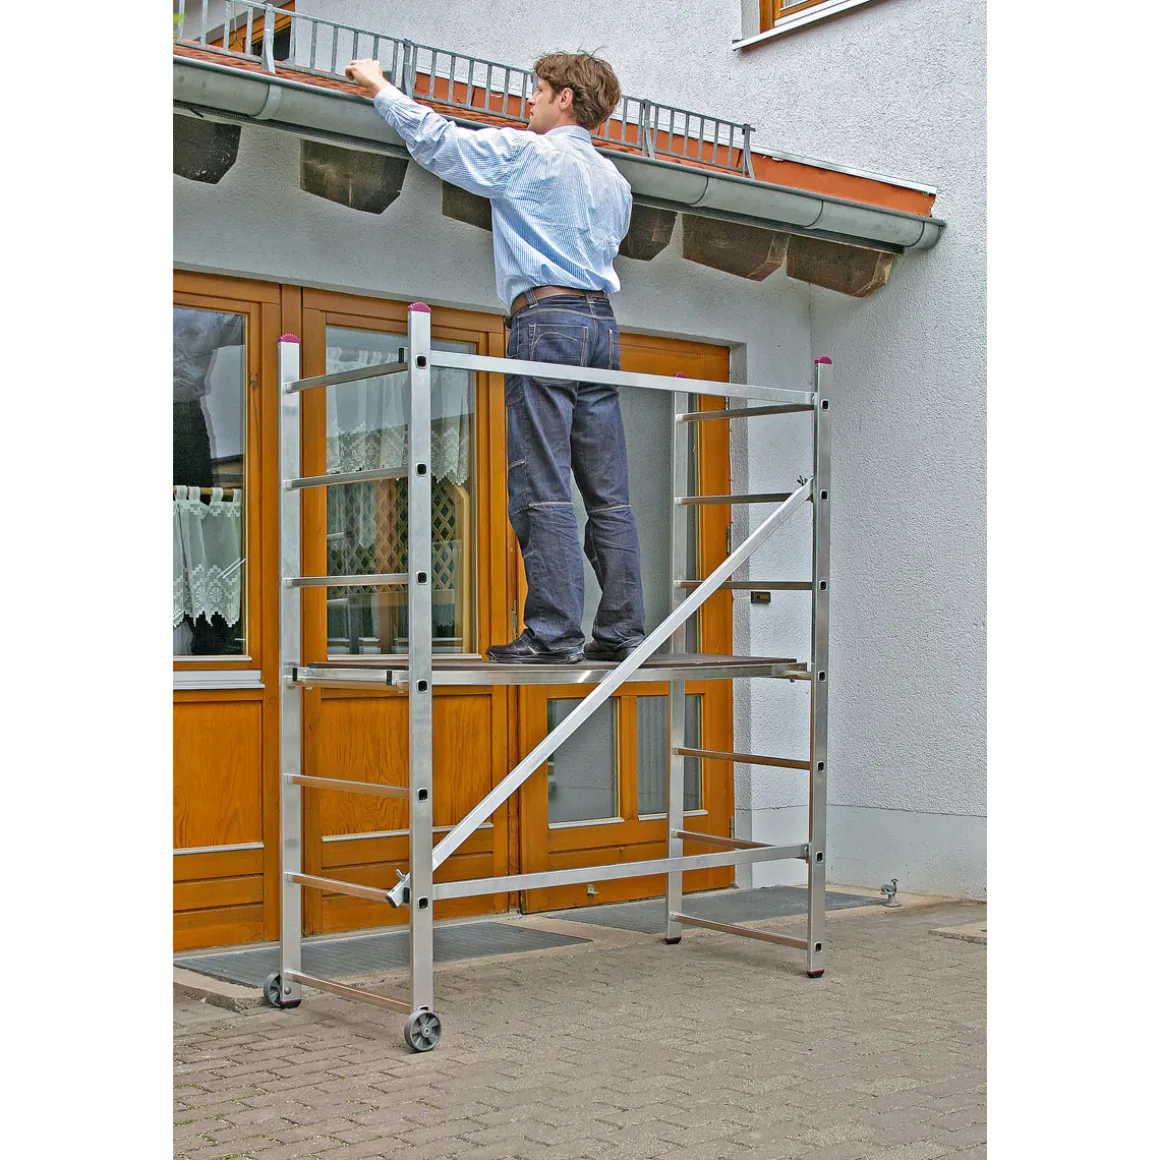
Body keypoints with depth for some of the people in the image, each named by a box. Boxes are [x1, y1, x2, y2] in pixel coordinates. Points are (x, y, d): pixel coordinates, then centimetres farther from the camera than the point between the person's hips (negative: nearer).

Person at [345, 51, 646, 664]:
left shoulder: (526, 153, 0)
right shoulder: (614, 181, 21)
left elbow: (437, 141, 3)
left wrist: (381, 88, 17)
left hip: (545, 318, -7)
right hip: (601, 320, 7)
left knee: (543, 487, -9)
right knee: (608, 491, 3)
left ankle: (554, 633, -12)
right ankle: (621, 631, 2)